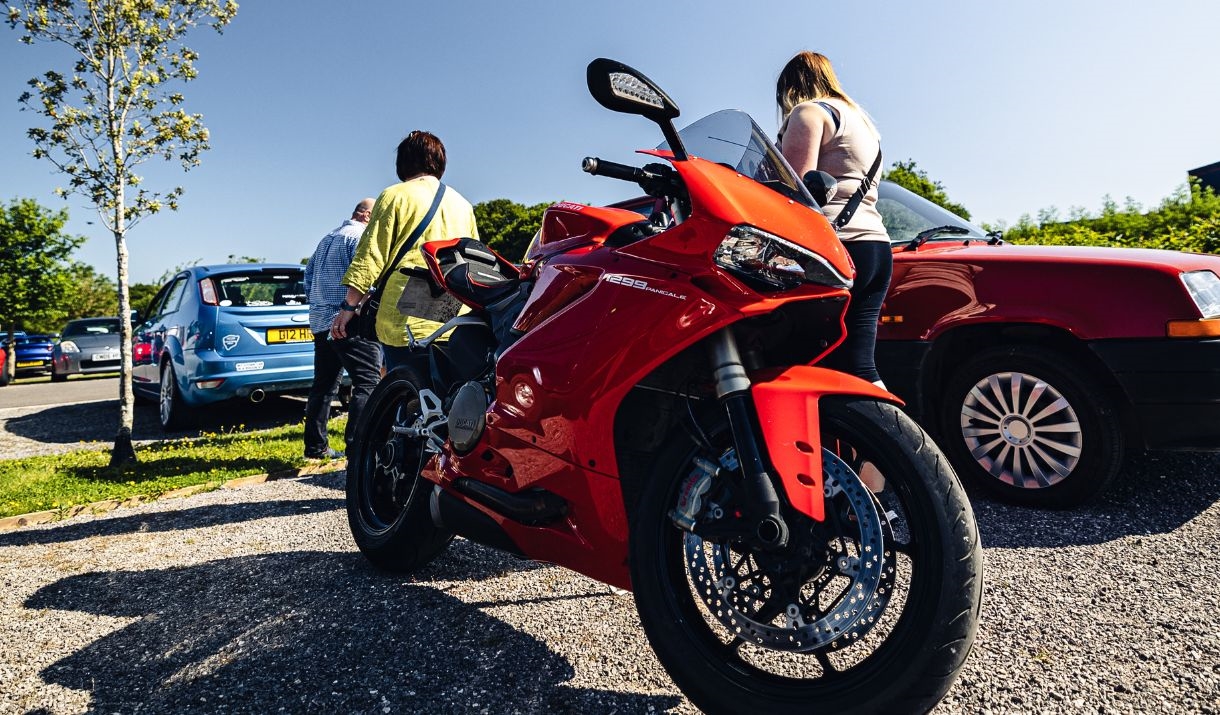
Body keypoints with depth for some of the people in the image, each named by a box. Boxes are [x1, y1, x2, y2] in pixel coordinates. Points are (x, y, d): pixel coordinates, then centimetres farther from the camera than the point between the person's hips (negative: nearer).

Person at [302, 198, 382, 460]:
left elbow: (308, 274, 26)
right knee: (368, 383, -11)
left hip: (320, 323, 10)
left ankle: (315, 446, 17)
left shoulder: (326, 239, 24)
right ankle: (357, 446, -19)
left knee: (324, 384, 13)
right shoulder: (361, 236, -5)